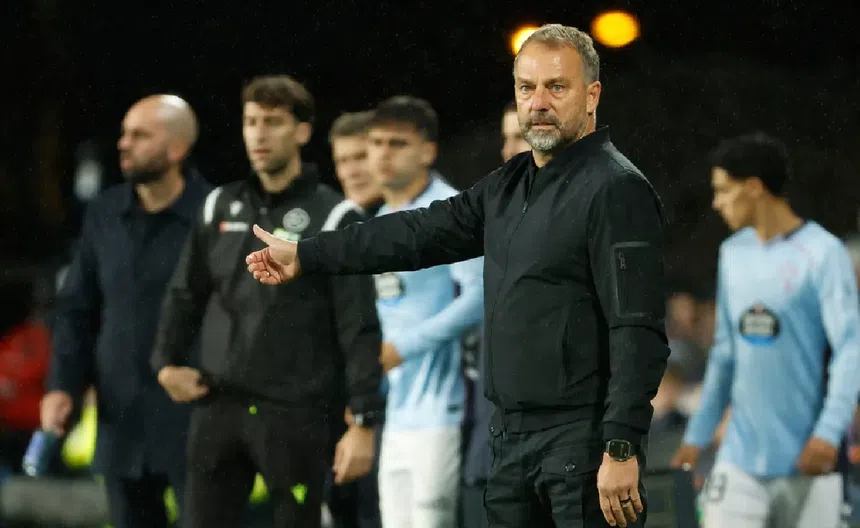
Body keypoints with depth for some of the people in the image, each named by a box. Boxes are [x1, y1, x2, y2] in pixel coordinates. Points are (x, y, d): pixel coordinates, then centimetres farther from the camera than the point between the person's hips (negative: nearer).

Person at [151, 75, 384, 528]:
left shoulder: (332, 218, -4)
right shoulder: (220, 207, 11)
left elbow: (359, 330, -7)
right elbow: (185, 295, 18)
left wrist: (363, 422, -12)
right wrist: (167, 363, 2)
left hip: (295, 414, -4)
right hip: (218, 407, 4)